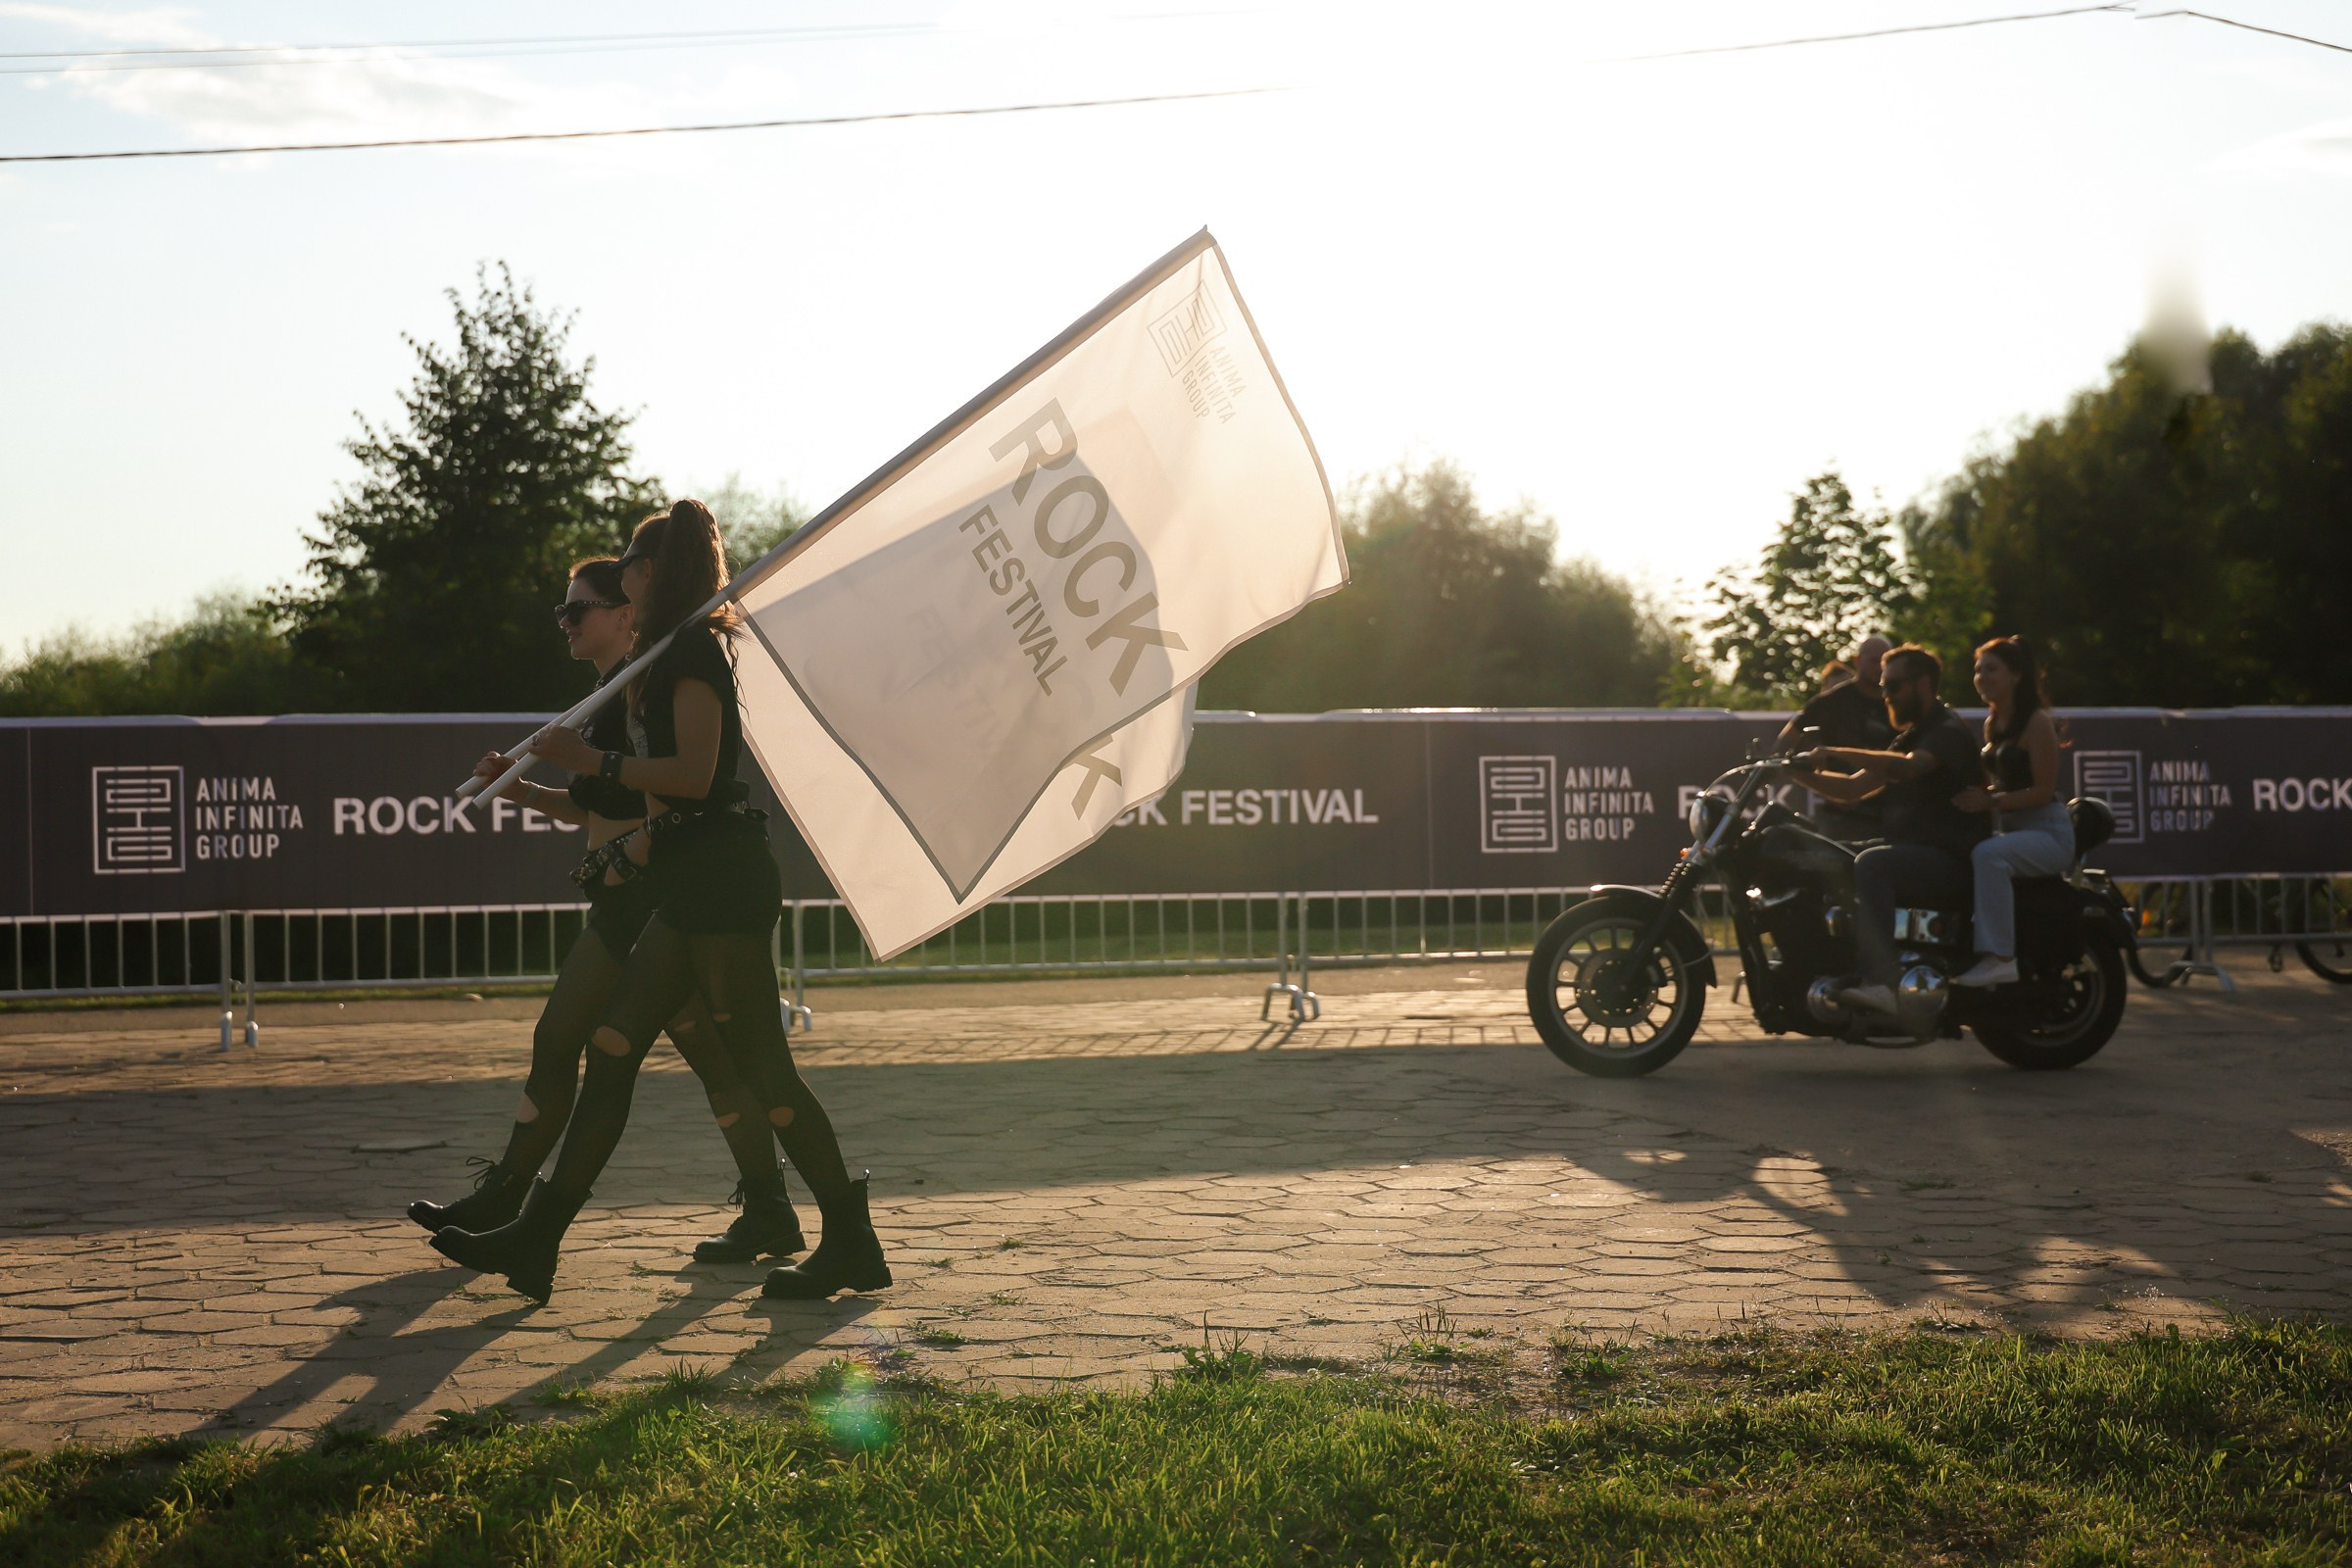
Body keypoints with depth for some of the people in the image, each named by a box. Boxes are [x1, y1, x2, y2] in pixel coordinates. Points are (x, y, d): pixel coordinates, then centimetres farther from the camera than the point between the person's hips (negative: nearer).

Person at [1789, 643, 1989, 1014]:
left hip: (1948, 860, -9)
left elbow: (1908, 767, -28)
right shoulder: (1908, 737, 24)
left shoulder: (1949, 732, -7)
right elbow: (1853, 789, 19)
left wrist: (1835, 754, -30)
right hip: (1908, 854, 10)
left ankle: (1880, 983, -46)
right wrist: (1804, 773, 3)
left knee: (1870, 864, -35)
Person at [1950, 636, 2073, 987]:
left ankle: (2000, 957, -40)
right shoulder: (1992, 723, 16)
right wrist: (1972, 796, 1)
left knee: (1987, 855, -35)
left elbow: (2043, 791, -15)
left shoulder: (2037, 721, -9)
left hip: (2047, 831, -9)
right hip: (2008, 827, 9)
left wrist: (1990, 801, -25)